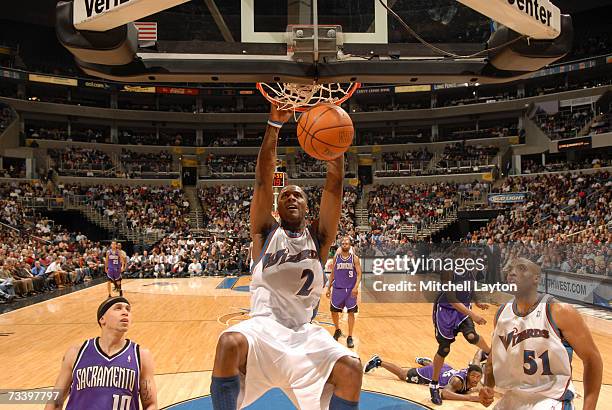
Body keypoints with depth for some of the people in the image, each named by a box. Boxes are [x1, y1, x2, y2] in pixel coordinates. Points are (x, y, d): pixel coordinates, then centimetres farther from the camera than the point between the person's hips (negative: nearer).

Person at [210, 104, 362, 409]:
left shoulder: (318, 235, 12)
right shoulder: (266, 232, 10)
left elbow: (334, 185, 2)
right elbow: (263, 179, 0)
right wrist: (275, 125, -8)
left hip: (305, 334, 1)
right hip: (263, 327, -1)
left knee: (351, 369, -24)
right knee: (230, 343, -33)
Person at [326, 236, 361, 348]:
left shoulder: (354, 258, -4)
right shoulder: (336, 257, 4)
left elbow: (359, 274, -7)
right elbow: (332, 273, 11)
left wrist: (356, 287, -22)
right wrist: (329, 287, 9)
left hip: (350, 289, -2)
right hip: (338, 288, 2)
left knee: (351, 312, 0)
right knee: (334, 311, 6)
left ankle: (350, 337, 10)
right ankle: (337, 330, 32)